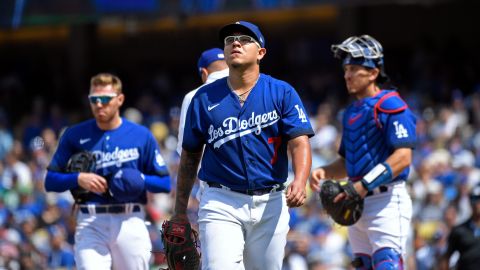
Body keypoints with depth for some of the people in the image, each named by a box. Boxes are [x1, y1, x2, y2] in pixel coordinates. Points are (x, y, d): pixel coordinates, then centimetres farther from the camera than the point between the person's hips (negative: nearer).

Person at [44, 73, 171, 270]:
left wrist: (141, 180, -12)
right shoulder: (75, 135, 7)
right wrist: (78, 179, -12)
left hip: (131, 223, 1)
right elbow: (50, 181, 7)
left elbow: (165, 183, 8)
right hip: (90, 223, -1)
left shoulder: (142, 136, 6)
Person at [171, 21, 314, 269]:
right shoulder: (204, 98, 5)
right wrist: (180, 211, 8)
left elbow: (299, 143, -9)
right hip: (221, 204, -1)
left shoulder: (282, 93, 2)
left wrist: (299, 182, -29)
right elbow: (190, 156, 11)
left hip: (270, 204, 1)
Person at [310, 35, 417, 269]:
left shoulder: (391, 106, -9)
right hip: (358, 204, 9)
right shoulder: (351, 112, 18)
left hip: (387, 200, -9)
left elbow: (403, 157, -18)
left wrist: (364, 185, -25)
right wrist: (324, 172, 3)